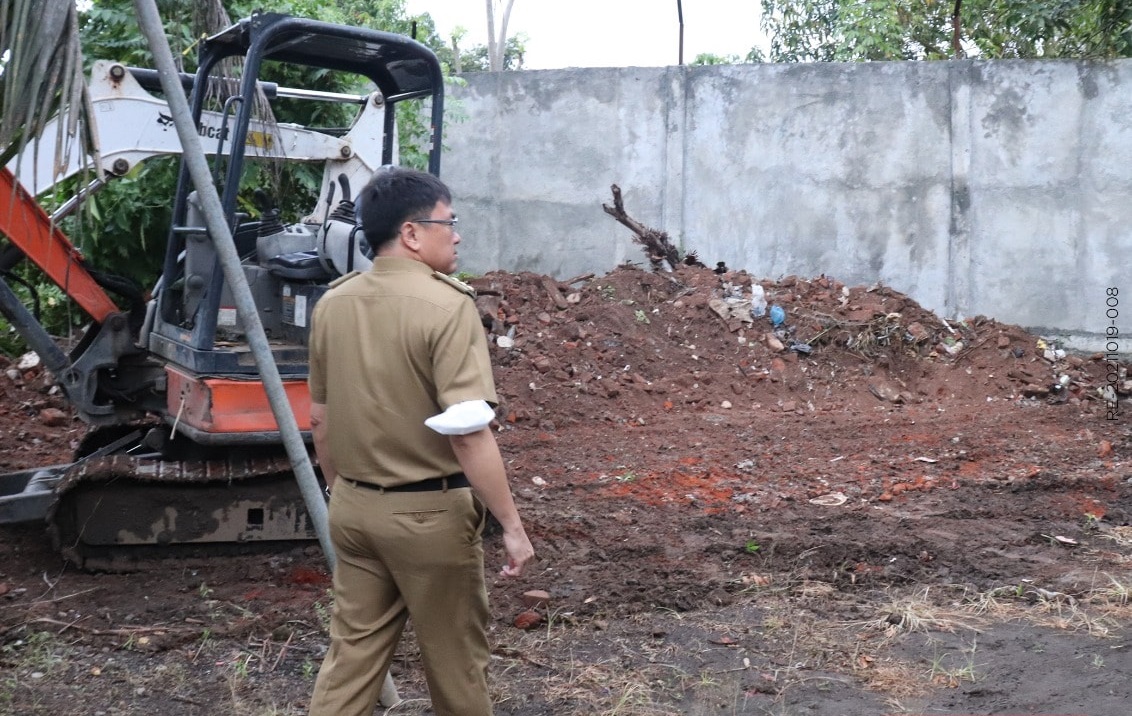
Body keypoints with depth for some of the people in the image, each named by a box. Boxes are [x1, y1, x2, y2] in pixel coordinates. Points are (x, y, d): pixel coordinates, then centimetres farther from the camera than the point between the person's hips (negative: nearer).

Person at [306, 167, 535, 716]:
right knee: (455, 655, 13)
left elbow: (320, 420, 11)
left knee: (353, 649, 14)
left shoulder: (332, 303, 3)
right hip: (429, 510, -6)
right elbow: (467, 431, -23)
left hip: (353, 507, 6)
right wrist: (511, 524, -16)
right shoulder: (446, 305, -18)